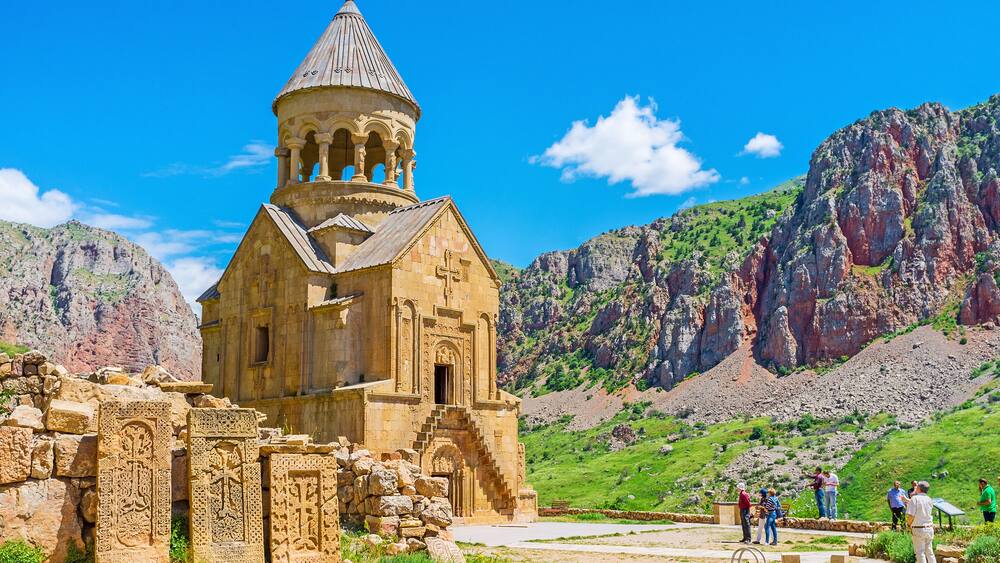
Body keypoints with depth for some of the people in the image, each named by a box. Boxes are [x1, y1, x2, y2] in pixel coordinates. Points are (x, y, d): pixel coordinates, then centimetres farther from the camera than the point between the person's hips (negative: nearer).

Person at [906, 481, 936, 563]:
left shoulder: (914, 498, -13)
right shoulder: (929, 500, 7)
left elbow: (910, 515, -19)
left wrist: (909, 524, 0)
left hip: (918, 529, -6)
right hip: (929, 528, 6)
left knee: (920, 552, 2)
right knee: (929, 551, 15)